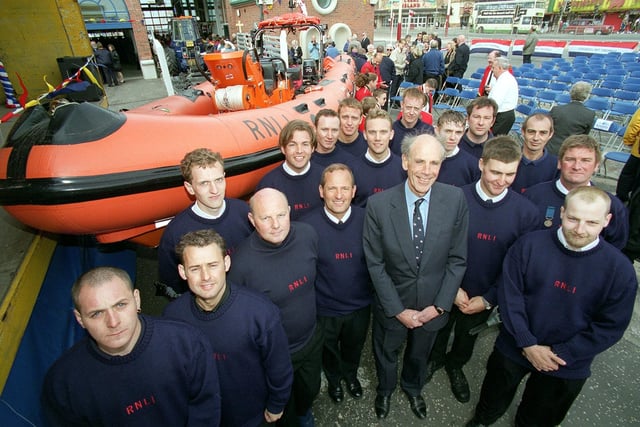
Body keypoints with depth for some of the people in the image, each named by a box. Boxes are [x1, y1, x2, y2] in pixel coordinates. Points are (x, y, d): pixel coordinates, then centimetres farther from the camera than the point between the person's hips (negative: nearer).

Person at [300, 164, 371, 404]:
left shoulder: (366, 220, -18)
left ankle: (350, 374, 63)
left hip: (360, 305, 2)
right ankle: (334, 379, 61)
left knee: (354, 347, 30)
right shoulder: (307, 225, -23)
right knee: (329, 351, 28)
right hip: (325, 308, -1)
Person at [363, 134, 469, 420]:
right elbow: (375, 263, -15)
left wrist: (439, 306, -11)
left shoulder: (455, 199, -17)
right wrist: (398, 310, -12)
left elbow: (457, 259, -8)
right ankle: (385, 390, 61)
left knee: (419, 355, 30)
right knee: (386, 354, 27)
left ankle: (413, 388, 64)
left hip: (433, 305, 2)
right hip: (392, 305, -1)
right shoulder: (378, 204, -23)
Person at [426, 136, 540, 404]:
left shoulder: (525, 212, -17)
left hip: (485, 296, 1)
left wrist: (488, 299, -10)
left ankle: (455, 365, 58)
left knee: (467, 338, 27)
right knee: (438, 331, 25)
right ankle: (434, 360, 56)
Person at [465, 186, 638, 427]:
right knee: (492, 405, 25)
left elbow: (611, 326, -11)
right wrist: (528, 344, -17)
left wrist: (560, 353, -16)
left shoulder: (620, 269, -15)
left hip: (568, 366, 0)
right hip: (514, 350, 0)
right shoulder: (529, 244, -17)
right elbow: (509, 294, -15)